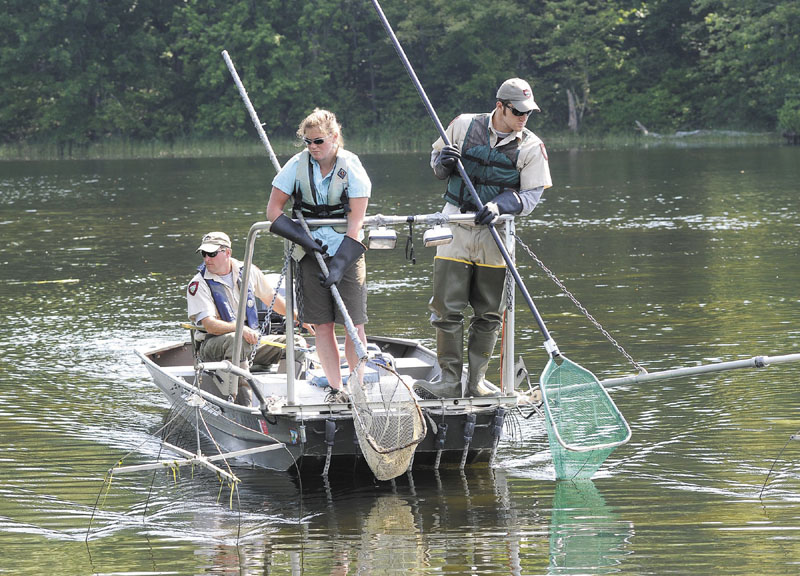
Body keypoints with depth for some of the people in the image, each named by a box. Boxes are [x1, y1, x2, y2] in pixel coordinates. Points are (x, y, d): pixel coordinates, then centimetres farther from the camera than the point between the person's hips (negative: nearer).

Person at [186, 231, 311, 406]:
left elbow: (272, 299, 22)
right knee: (237, 340, -40)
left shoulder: (248, 271, 6)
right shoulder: (199, 284, -9)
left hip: (251, 341, 6)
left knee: (297, 343, -9)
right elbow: (209, 324, -20)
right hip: (213, 344, -6)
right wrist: (240, 329, -36)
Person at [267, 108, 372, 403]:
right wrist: (304, 238, -12)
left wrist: (339, 265, -19)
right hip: (312, 253, 2)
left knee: (354, 324, -7)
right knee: (322, 325, 0)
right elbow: (273, 210, 0)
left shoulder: (351, 167, -10)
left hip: (347, 251, -2)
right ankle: (335, 389, 5)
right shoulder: (298, 165, -4)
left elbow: (355, 223, -12)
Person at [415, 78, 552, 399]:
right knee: (447, 309, -5)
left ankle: (476, 381, 15)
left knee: (489, 314, 5)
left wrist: (499, 206, -22)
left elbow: (531, 195, -5)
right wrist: (443, 161, -11)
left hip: (495, 232, 1)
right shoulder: (463, 126, 1)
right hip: (455, 226, 0)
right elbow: (436, 162, 14)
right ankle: (450, 381, 1)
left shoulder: (531, 147, -1)